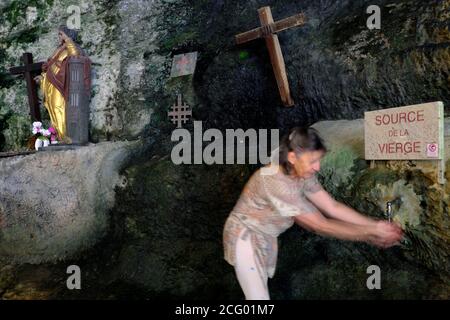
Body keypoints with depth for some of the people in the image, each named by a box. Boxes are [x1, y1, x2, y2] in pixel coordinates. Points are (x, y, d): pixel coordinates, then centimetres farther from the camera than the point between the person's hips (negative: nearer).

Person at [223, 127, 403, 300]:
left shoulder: (303, 175, -10)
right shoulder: (275, 182, -37)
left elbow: (332, 207, -6)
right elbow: (321, 226, -32)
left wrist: (375, 225, -12)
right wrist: (370, 233, -26)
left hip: (266, 237, 8)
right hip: (246, 237, -8)